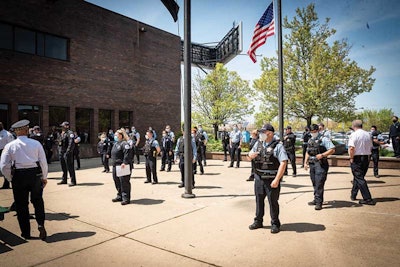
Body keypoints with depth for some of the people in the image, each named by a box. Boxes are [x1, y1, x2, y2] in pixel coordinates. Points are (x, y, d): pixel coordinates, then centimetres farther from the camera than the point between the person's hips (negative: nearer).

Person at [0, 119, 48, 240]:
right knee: (38, 201, 17)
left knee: (21, 205, 12)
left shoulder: (10, 146, -1)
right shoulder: (36, 143, -2)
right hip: (35, 174, 0)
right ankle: (41, 224, -1)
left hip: (18, 176, 0)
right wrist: (44, 177, 10)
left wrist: (11, 179, 11)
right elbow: (43, 162, -1)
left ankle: (26, 233, 20)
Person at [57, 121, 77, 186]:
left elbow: (71, 143, -19)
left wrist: (68, 151, -23)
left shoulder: (70, 133, -10)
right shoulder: (61, 134, 18)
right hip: (61, 153, 9)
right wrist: (59, 151, 15)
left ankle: (73, 181, -2)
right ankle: (64, 180, 26)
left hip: (67, 153, -9)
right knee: (63, 167, 16)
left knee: (70, 167, -6)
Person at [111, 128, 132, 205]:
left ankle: (126, 198, 0)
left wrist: (124, 163, -28)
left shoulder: (124, 143, -13)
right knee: (117, 182, 16)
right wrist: (114, 162, 22)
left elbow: (127, 153, -24)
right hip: (115, 166, 10)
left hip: (122, 166, -10)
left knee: (124, 182, -6)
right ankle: (120, 196, 30)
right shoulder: (115, 144, 19)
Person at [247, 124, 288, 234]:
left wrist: (277, 180, -23)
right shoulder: (258, 143, 7)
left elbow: (283, 163, -19)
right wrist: (251, 155, -5)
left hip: (272, 180, -5)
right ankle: (258, 221, 31)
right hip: (258, 178, 6)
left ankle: (275, 224, 22)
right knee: (259, 200, 15)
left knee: (273, 202, 5)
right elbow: (250, 154, 21)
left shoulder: (277, 146, -12)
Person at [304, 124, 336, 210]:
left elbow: (332, 150, -13)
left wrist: (322, 155, -23)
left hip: (321, 164, -7)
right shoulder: (310, 140, 17)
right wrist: (305, 162, 14)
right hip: (312, 164, 7)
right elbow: (308, 152, 23)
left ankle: (319, 202, -6)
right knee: (314, 183, 12)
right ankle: (316, 199, 22)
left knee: (319, 184, -9)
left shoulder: (324, 139, -6)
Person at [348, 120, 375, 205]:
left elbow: (351, 148, -22)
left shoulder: (354, 135, -13)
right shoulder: (368, 134, 9)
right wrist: (367, 155, 19)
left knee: (359, 178, -2)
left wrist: (351, 158, -12)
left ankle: (368, 199, -4)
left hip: (357, 158, -7)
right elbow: (370, 147, 13)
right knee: (358, 177, 18)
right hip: (367, 158, 7)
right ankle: (353, 195, 27)